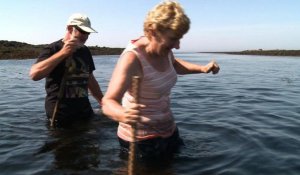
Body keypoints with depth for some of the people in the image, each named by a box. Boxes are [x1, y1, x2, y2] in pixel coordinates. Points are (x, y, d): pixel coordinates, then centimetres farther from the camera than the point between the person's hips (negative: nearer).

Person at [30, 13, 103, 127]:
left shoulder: (85, 51, 10)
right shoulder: (53, 49, -8)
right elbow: (34, 74, -24)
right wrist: (63, 53, -27)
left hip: (85, 110, 6)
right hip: (60, 115, -5)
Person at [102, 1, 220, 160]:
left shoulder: (163, 50, -6)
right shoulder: (132, 58, -30)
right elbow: (108, 103, -39)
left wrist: (202, 68, 6)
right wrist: (123, 115, -61)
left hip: (168, 131, 8)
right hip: (140, 138, -8)